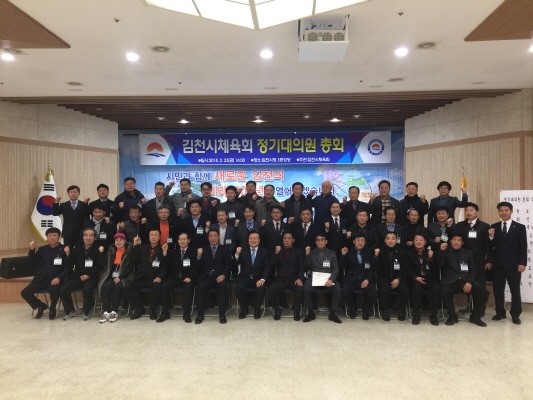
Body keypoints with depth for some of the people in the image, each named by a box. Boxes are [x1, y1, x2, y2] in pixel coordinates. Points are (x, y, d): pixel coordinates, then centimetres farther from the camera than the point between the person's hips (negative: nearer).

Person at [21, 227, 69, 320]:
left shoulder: (64, 250, 0)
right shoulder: (42, 249, 15)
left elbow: (67, 267, -4)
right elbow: (34, 262, 9)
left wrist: (59, 278, -20)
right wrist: (32, 250, -6)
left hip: (55, 279, -5)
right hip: (41, 278, 5)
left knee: (54, 290, -36)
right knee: (25, 292, -14)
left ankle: (52, 309, -3)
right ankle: (41, 306, 14)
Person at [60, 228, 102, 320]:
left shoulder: (98, 250, 1)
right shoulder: (77, 249, 16)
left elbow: (99, 267, -6)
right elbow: (71, 265, 11)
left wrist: (89, 276, -16)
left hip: (91, 278, -4)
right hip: (77, 277, 5)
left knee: (87, 289, -33)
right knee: (63, 290, -16)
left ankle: (86, 312, -8)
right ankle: (70, 311, 8)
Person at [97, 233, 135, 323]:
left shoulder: (129, 250, -1)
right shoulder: (111, 250, 14)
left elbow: (131, 267, -9)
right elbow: (103, 263, 9)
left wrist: (120, 277, -16)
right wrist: (101, 252, -3)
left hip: (125, 276, -4)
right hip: (112, 276, 4)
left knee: (117, 287, -31)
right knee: (105, 286, -25)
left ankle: (114, 312, -22)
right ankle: (106, 312, -23)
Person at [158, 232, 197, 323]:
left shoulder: (194, 251, 8)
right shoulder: (174, 252, 19)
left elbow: (195, 267, -2)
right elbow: (170, 266, 10)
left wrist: (190, 277, -19)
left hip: (187, 278, -3)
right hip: (175, 278, 3)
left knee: (188, 287, -34)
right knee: (165, 286, -25)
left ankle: (186, 314, -25)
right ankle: (165, 313, -16)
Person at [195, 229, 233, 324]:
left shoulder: (225, 250, 15)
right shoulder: (203, 249, 17)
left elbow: (228, 265, 5)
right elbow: (198, 266, 8)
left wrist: (223, 275, -14)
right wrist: (199, 256, -12)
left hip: (220, 277, -1)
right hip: (206, 277, 1)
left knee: (224, 287, -31)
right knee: (200, 287, -28)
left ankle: (222, 314, -19)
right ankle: (200, 314, -15)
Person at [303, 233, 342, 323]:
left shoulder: (332, 253, 15)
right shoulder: (312, 253, 16)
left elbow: (336, 268, 3)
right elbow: (307, 267, 6)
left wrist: (331, 279, -16)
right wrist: (307, 255, -7)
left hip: (328, 278, 0)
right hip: (314, 278, 0)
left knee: (337, 289, -29)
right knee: (306, 289, -29)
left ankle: (332, 313, -11)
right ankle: (310, 313, -10)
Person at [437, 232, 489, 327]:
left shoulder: (468, 253, 16)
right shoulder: (446, 252, 9)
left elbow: (473, 270, 8)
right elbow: (440, 265, -5)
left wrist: (469, 282, -10)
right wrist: (442, 251, -18)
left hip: (465, 281, 3)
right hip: (450, 282, -3)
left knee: (484, 292, -20)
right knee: (445, 292, -35)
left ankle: (475, 316, 3)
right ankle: (452, 316, -9)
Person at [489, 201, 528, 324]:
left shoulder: (520, 227, 2)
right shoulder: (494, 227, 7)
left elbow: (523, 247, -2)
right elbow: (491, 246, 4)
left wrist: (522, 263, -9)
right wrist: (491, 237, -15)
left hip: (513, 264, -2)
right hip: (498, 264, 2)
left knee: (515, 290, 5)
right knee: (498, 289, 7)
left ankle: (515, 315, 14)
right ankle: (500, 312, 18)